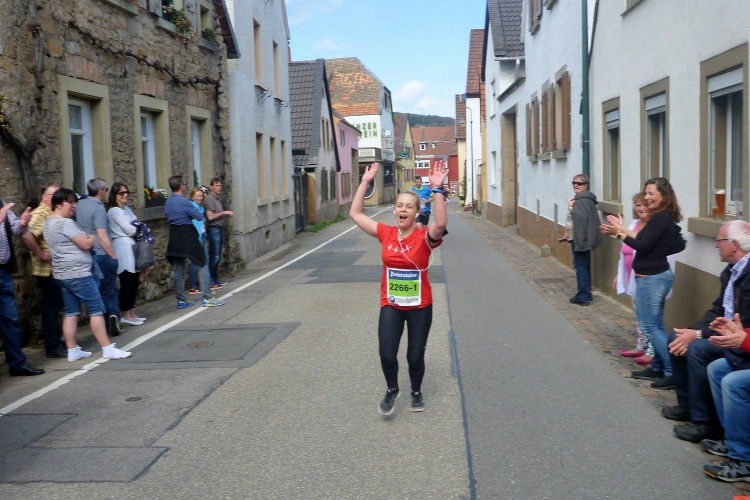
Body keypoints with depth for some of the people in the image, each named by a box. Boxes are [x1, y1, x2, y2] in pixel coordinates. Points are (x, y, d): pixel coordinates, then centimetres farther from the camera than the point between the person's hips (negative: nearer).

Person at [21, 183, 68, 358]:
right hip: (47, 269, -9)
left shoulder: (52, 213, 15)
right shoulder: (40, 214, -15)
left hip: (55, 269, 9)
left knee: (55, 306, 16)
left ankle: (56, 342, 26)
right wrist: (41, 254, -22)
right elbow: (26, 236, -30)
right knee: (51, 307, -2)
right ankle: (53, 347, 5)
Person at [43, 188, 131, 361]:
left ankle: (72, 351, 13)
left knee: (71, 313, 12)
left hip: (62, 274, 10)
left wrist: (86, 239, 13)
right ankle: (108, 349, -3)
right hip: (78, 274, -10)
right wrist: (92, 238, 2)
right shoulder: (65, 223, -18)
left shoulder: (49, 223, 14)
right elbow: (86, 244, -18)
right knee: (96, 310, -5)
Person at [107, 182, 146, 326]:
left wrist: (135, 230, -8)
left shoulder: (127, 209, 18)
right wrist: (139, 230, 4)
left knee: (135, 280, 10)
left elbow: (137, 226, 13)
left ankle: (131, 312, 18)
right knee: (127, 282, -5)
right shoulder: (115, 211, -9)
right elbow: (129, 230, -14)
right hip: (123, 247, -9)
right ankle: (125, 315, 2)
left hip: (131, 247, 9)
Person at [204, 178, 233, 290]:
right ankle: (211, 282, 0)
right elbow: (210, 217, -19)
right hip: (213, 229, -9)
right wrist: (223, 213, -13)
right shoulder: (209, 199, -13)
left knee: (218, 257, 13)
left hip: (219, 229, 9)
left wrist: (227, 214, 7)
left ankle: (215, 280, 20)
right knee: (214, 257, -6)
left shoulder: (217, 199, 15)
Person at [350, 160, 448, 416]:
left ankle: (416, 392, 39)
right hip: (390, 305, 2)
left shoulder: (424, 237, -13)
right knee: (386, 353, -12)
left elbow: (441, 224, -36)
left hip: (420, 306, -2)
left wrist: (437, 189, -39)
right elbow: (355, 214, 1)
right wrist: (365, 182, -5)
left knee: (415, 356, 9)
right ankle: (392, 389, 20)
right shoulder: (385, 233, -3)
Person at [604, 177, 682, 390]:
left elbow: (644, 246, -21)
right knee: (656, 325, 16)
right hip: (656, 276, 10)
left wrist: (620, 234, -11)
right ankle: (658, 367, 25)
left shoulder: (660, 218, -18)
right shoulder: (663, 218, 12)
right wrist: (624, 230, 12)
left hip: (651, 278, -10)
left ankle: (673, 372, -4)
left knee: (649, 326, -6)